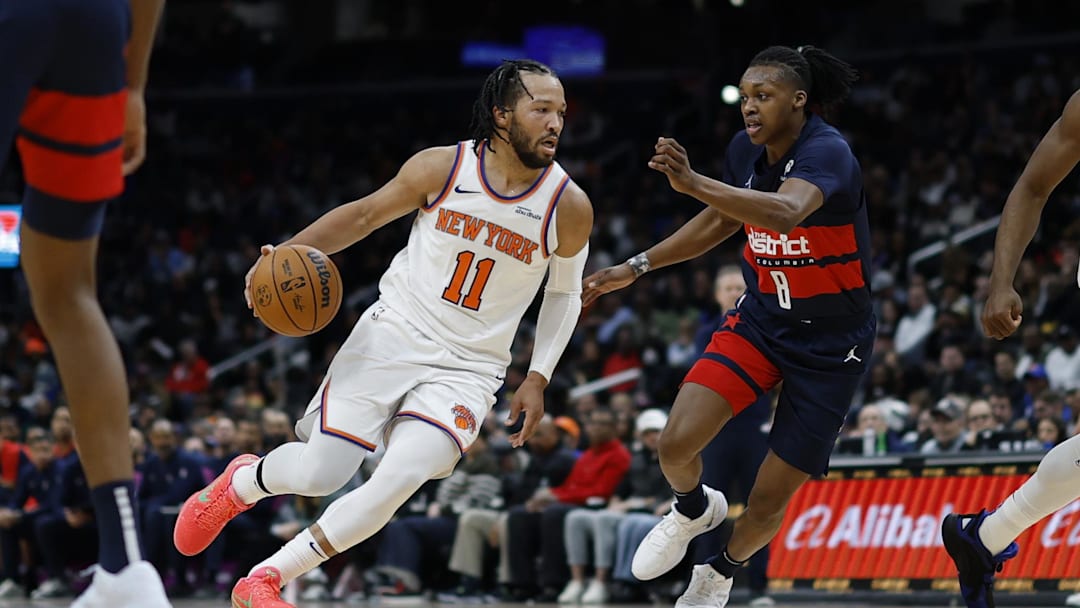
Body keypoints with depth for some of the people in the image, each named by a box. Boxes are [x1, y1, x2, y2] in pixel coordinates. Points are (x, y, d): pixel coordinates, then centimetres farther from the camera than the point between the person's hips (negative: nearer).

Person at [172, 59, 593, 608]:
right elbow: (366, 214, 6)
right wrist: (291, 252, -7)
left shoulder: (569, 207, -7)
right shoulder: (441, 168, -8)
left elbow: (565, 293, 9)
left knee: (398, 480, -22)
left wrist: (537, 379, 1)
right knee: (319, 475, -7)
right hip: (393, 335, 0)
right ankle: (241, 482, 31)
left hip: (467, 369, 0)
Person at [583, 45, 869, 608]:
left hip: (831, 343, -5)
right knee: (676, 444, -16)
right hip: (762, 317, 5)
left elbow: (786, 212, -47)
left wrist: (694, 183, -58)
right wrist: (635, 268, 11)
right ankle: (694, 510, 20)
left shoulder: (827, 153, -25)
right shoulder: (746, 151, -4)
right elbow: (718, 221, 16)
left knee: (769, 501, 0)